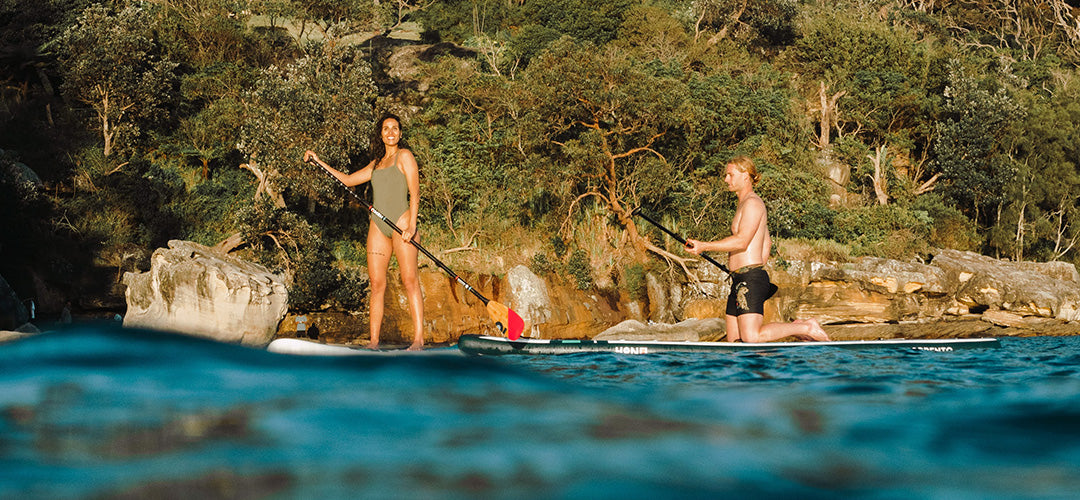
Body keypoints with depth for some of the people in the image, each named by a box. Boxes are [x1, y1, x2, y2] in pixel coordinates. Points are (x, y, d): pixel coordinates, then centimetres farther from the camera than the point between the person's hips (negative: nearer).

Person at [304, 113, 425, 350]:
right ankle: (374, 341, 0)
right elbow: (348, 180, 29)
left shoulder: (404, 156, 3)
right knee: (376, 284, 0)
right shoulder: (376, 163, 22)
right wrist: (319, 162, 27)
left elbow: (414, 194, -4)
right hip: (378, 225, 6)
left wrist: (411, 225, -15)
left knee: (409, 279, -13)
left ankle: (418, 338, -18)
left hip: (401, 222, -6)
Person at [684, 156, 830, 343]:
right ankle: (796, 327, 11)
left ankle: (805, 328, -4)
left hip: (750, 279, -10)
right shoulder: (746, 204, 23)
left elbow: (742, 241, -21)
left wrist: (703, 246, -21)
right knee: (733, 340, 3)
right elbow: (767, 244, 31)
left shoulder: (752, 203, -9)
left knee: (751, 338, -18)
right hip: (740, 280, 10)